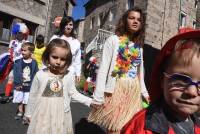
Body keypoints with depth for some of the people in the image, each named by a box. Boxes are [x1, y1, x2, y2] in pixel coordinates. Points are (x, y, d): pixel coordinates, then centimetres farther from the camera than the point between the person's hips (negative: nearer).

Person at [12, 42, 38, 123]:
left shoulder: (34, 63, -8)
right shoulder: (18, 62, -7)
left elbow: (35, 75, -4)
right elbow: (15, 74, -7)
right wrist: (17, 84, -12)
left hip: (29, 86, -2)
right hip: (19, 85, 2)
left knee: (27, 102, 5)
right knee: (19, 100, 17)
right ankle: (20, 112, 38)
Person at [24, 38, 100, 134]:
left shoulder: (69, 75, -11)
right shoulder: (40, 75, -11)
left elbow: (73, 93, 1)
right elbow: (33, 96, 1)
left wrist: (89, 101, -7)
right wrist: (28, 113, 11)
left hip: (61, 116, 1)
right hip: (42, 115, 0)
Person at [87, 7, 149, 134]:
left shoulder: (139, 45, 14)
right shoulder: (113, 40, -2)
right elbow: (103, 68, -9)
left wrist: (144, 92, 17)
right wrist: (98, 95, -15)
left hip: (134, 91, 6)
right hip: (116, 89, -5)